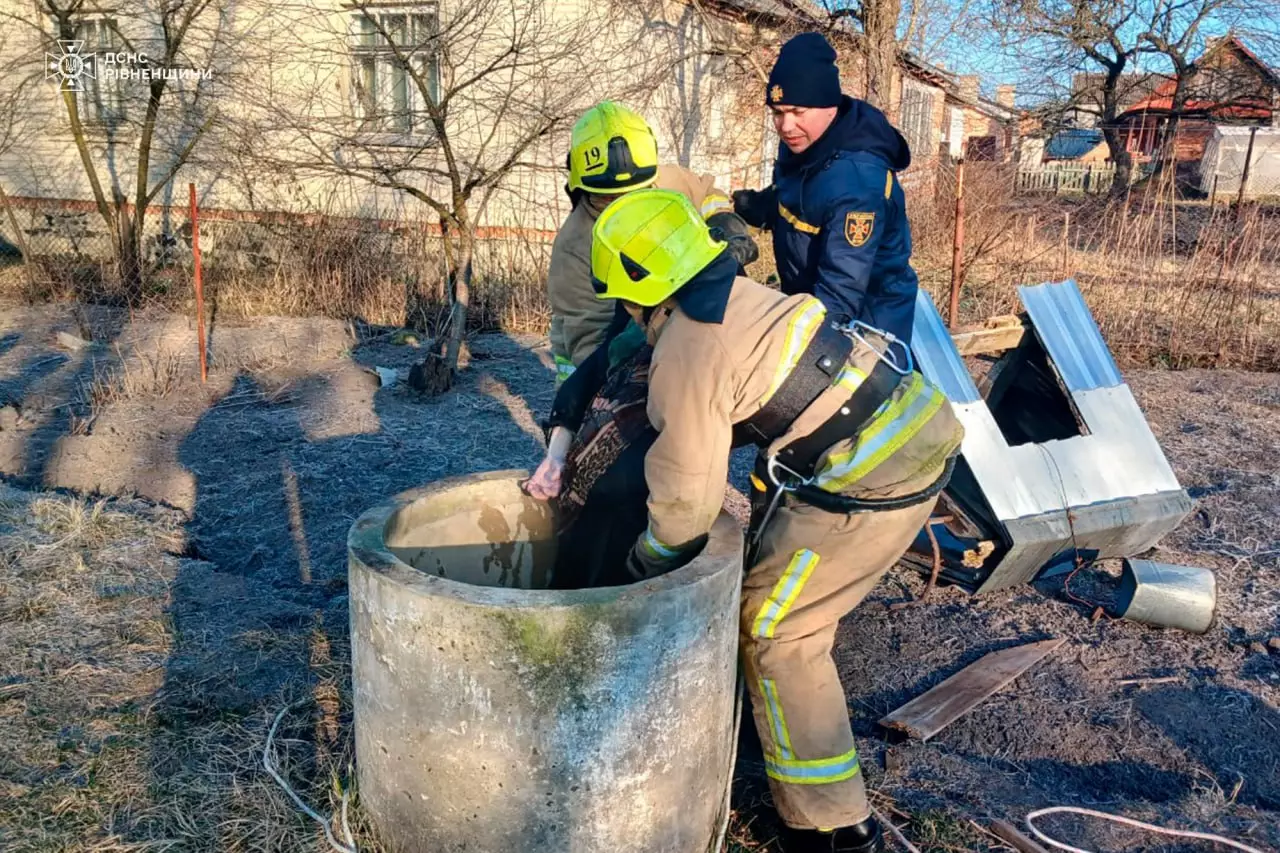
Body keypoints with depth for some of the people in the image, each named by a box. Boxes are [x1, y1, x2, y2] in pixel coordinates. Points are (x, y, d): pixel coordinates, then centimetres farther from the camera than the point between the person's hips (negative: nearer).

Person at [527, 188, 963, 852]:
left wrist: (641, 570, 11)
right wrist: (560, 440, 28)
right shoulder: (730, 294, 10)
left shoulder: (686, 360, -16)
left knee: (774, 629, 1)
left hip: (870, 474, -10)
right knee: (770, 555, 25)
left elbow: (686, 505, -9)